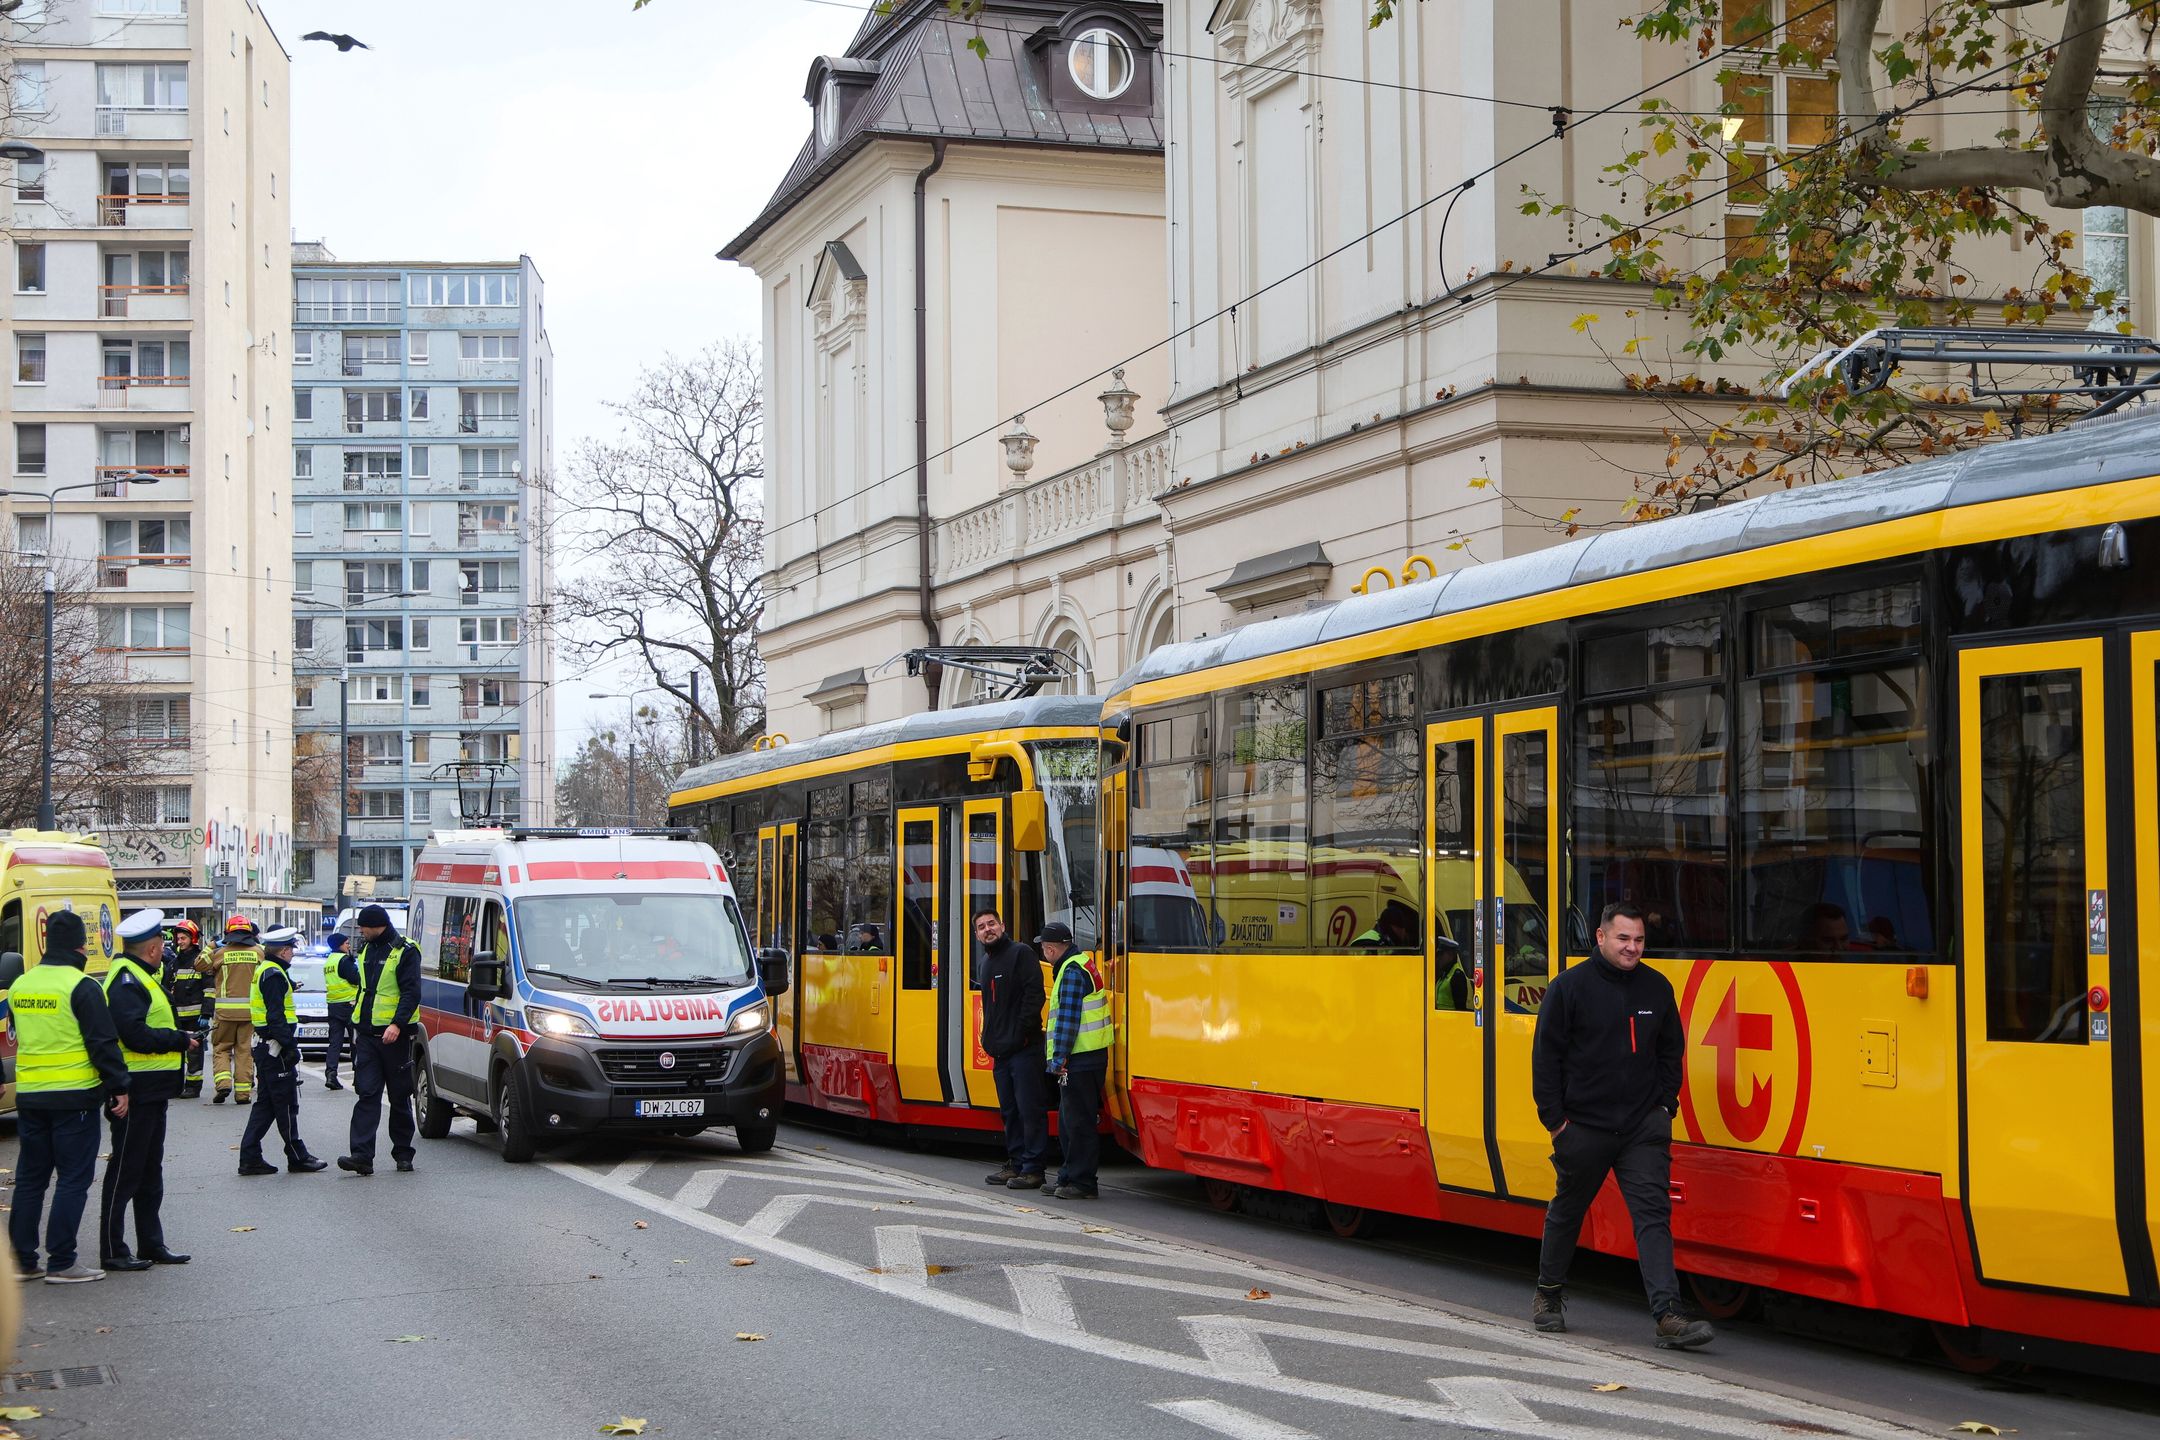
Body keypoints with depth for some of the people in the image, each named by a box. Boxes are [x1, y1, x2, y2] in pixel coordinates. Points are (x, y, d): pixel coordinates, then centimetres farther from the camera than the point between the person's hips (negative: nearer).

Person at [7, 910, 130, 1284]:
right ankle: (61, 1263, -2)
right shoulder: (81, 987, -13)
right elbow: (103, 1044, -15)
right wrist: (119, 1088, -9)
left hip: (29, 1096, 6)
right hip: (74, 1097, -6)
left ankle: (21, 1259, 15)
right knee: (73, 1179, -1)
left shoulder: (20, 986, 9)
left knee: (29, 1178, 13)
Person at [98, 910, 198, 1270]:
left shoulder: (139, 976, 17)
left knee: (150, 1169, 16)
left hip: (152, 1091, 11)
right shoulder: (126, 980, -17)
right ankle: (112, 1251, 1)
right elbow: (135, 1035, -26)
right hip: (136, 1090, -11)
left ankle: (151, 1243, 24)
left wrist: (179, 1038, 6)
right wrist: (180, 1040, -16)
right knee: (125, 1170, -4)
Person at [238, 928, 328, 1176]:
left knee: (265, 1104, 12)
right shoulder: (274, 974, -15)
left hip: (264, 1048, 10)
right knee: (286, 1105, -3)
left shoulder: (264, 971, 17)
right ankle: (298, 1158, 3)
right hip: (275, 1050, -10)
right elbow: (276, 1016, -22)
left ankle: (250, 1158, 10)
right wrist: (290, 1045, -22)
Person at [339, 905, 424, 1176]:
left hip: (394, 1035, -6)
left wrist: (397, 1024, -26)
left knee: (400, 1097, 5)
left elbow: (411, 992, -15)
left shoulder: (405, 951, -8)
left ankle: (403, 1153, 15)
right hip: (366, 1035, 6)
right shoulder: (367, 949, 15)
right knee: (366, 1094, -5)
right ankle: (362, 1155, -12)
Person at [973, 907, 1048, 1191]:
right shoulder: (983, 963, 18)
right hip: (999, 1050, 9)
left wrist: (1021, 1032, -18)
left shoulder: (1021, 953, -7)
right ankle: (1016, 1164, 20)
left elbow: (1034, 995, -15)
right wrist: (988, 1038, 16)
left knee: (1030, 1109, -6)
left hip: (1024, 1048, -9)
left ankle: (1033, 1169, -4)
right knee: (1009, 1110, 13)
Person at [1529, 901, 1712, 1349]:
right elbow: (1546, 1057, -4)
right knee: (1567, 1212, 14)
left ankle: (1668, 1316, -16)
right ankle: (1548, 1295, 35)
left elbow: (1671, 1052, 16)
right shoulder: (1569, 987, -6)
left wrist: (1665, 1105, 6)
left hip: (1643, 1127, 2)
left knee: (1654, 1213, -9)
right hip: (1582, 1127, -2)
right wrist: (1554, 1118, -7)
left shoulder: (1657, 988, 5)